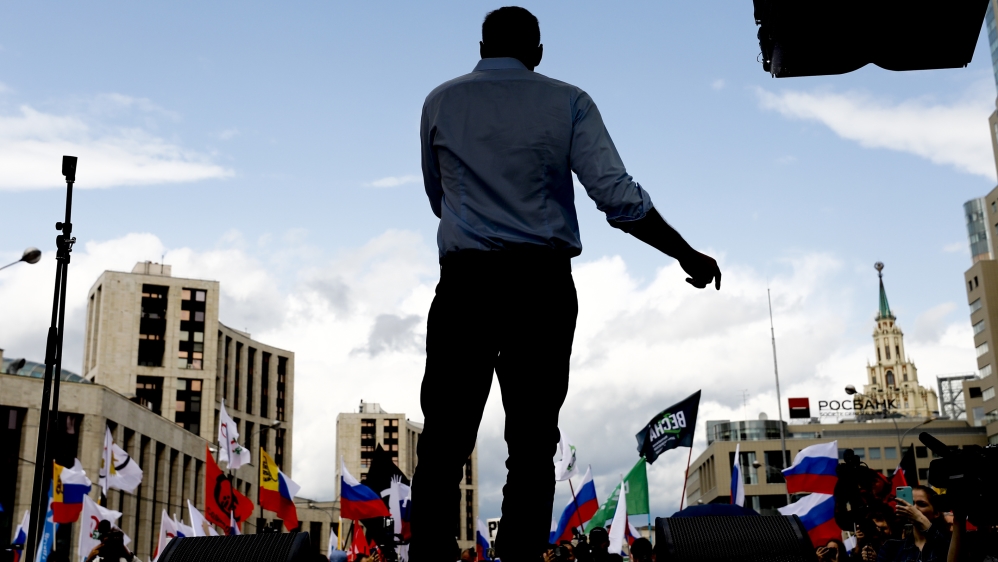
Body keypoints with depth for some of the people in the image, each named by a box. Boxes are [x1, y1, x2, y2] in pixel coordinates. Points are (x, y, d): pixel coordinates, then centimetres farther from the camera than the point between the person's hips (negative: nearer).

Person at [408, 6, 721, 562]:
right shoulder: (568, 103, 4)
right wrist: (689, 255, 5)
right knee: (533, 442, 4)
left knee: (444, 439, 0)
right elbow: (619, 198, -4)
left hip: (465, 281, 1)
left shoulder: (441, 103, 9)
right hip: (543, 286, 0)